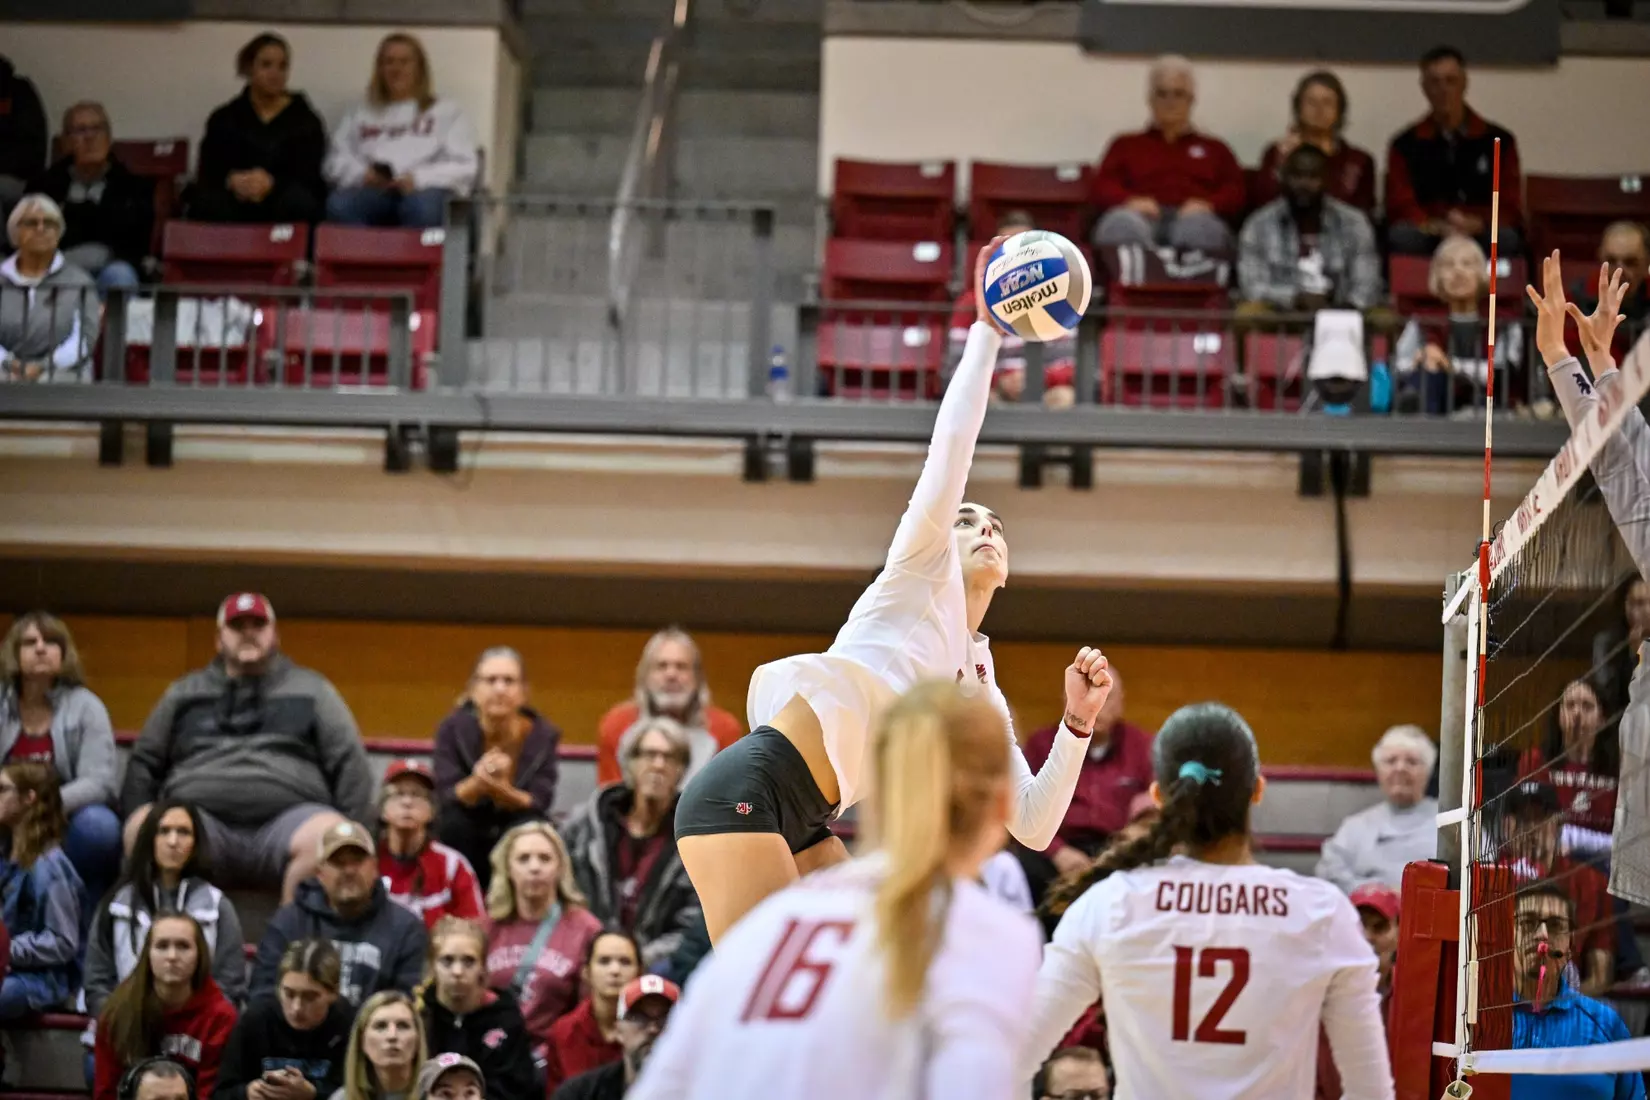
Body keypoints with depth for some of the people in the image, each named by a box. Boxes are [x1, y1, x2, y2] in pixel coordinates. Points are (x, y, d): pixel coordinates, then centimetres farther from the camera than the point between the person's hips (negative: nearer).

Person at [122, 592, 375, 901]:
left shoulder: (312, 690, 22)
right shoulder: (184, 694, 27)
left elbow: (349, 762, 14)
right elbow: (144, 761, 24)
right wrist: (139, 818, 4)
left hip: (288, 818, -1)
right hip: (202, 818, 1)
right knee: (146, 828, -32)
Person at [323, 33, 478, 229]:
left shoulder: (448, 113, 23)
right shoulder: (361, 116, 31)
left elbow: (463, 167, 9)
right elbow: (336, 162, 19)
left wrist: (418, 178, -9)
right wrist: (361, 173, -5)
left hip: (424, 190, -2)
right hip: (373, 191, 2)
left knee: (421, 205, -41)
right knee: (339, 203, -35)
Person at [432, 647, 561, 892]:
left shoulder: (543, 734, -12)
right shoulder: (453, 728, -13)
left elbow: (539, 803, -18)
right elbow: (446, 798, -20)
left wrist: (502, 791, -40)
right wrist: (477, 783, -42)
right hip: (468, 841, 0)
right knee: (452, 822, -31)